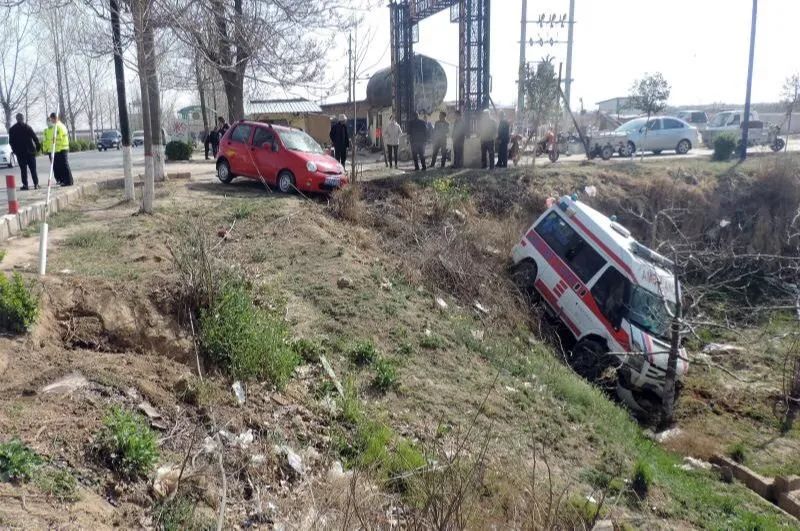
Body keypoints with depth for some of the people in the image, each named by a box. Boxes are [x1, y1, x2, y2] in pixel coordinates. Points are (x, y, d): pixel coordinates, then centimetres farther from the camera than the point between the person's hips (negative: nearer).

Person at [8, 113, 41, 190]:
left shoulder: (12, 129, 4)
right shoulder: (27, 127, -5)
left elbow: (11, 141, 8)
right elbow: (35, 137, -8)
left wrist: (14, 150, 18)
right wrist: (38, 146, 1)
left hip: (19, 152, 2)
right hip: (30, 151, -2)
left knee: (23, 169, 5)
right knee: (33, 169, 3)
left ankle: (25, 185, 1)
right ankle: (36, 184, 0)